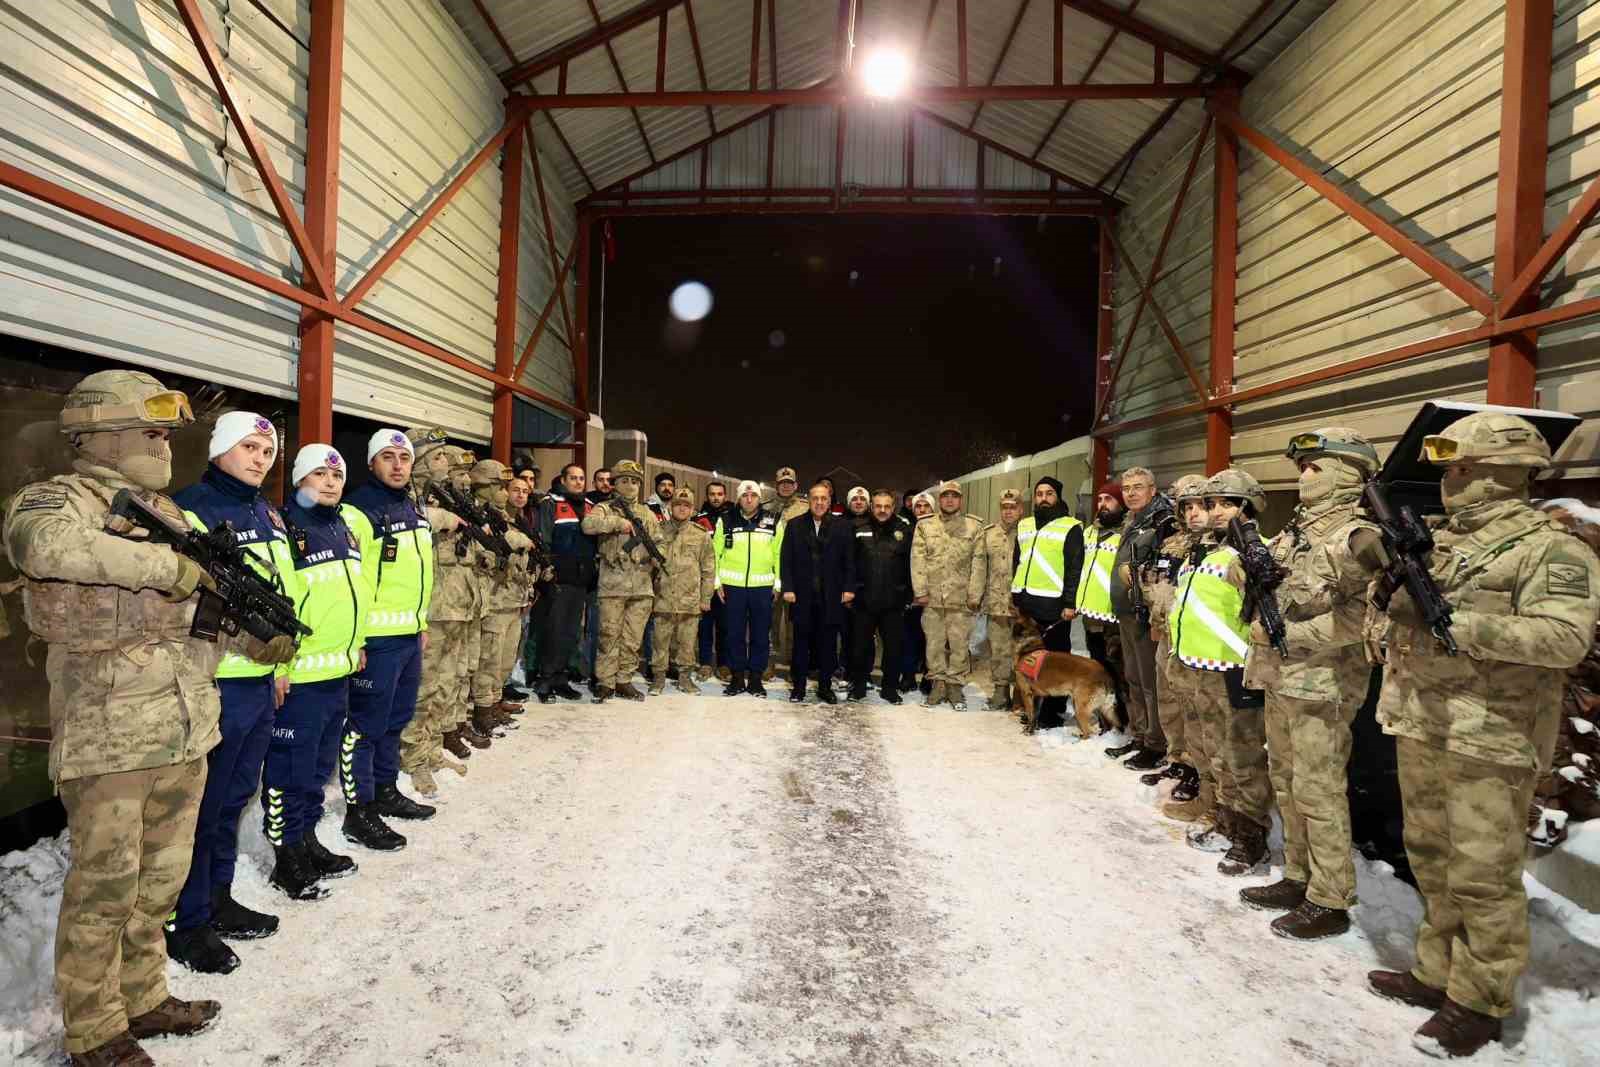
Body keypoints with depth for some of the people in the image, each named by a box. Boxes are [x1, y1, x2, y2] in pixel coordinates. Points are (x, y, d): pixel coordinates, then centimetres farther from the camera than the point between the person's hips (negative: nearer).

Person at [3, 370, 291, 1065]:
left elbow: (204, 603, 15)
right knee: (105, 888, 5)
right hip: (107, 736, -7)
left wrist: (253, 635, -1)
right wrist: (170, 564, -30)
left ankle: (142, 997, 35)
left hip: (185, 730, 7)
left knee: (161, 879, 18)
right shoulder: (59, 499, -8)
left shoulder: (166, 512, 15)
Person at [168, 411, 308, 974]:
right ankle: (187, 923, 19)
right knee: (203, 806, 3)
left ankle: (218, 900, 34)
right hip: (216, 682, -8)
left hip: (261, 679, 8)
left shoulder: (266, 513, 14)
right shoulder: (193, 507, -11)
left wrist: (281, 662, 20)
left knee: (235, 797, 19)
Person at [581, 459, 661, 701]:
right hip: (612, 584, -4)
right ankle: (605, 682, 7)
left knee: (633, 638, 8)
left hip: (642, 586, 4)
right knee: (609, 635, -1)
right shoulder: (606, 509, 3)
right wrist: (617, 522, -21)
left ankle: (624, 681, 17)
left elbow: (659, 543, 20)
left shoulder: (648, 515, 17)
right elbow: (588, 524, -17)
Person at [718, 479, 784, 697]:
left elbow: (779, 553, 4)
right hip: (733, 586, 0)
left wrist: (778, 583, 1)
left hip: (763, 587, 0)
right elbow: (716, 552, 6)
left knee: (761, 635, 5)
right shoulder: (726, 521, 5)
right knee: (735, 634, 6)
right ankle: (737, 677, 17)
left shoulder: (773, 521, 4)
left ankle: (755, 678, 16)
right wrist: (717, 581, 1)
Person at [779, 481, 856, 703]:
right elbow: (785, 559, 2)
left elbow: (849, 560, 4)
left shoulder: (842, 526, 5)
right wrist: (787, 588, -5)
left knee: (828, 643, 6)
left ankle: (825, 687, 17)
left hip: (831, 596, 0)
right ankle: (798, 687, 17)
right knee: (801, 642, 7)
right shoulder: (794, 525, 5)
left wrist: (848, 588, -3)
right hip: (802, 595, 0)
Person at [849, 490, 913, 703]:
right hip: (864, 600, 0)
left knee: (893, 646, 8)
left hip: (893, 602, 0)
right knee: (861, 646, 8)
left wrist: (909, 596, -1)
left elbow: (911, 564, 2)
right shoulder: (859, 530, 1)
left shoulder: (904, 531, 1)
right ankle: (858, 685, 22)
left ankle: (890, 687, 22)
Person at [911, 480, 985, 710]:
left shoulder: (974, 527, 5)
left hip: (961, 599, -1)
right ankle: (938, 683, 18)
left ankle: (956, 685, 13)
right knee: (934, 643, 7)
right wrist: (920, 591, -5)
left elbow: (978, 563, 0)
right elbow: (918, 560, 2)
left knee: (959, 644, 1)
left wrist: (975, 595, -6)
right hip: (932, 598, 1)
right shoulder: (925, 526, 8)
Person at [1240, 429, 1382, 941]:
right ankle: (1297, 880, 30)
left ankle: (1330, 902, 12)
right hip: (1280, 680, 9)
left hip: (1322, 685, -9)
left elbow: (1365, 614, -20)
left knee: (1318, 793, -1)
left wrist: (1298, 632, -19)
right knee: (1287, 784, 17)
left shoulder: (1356, 537, -13)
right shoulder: (1293, 531, 13)